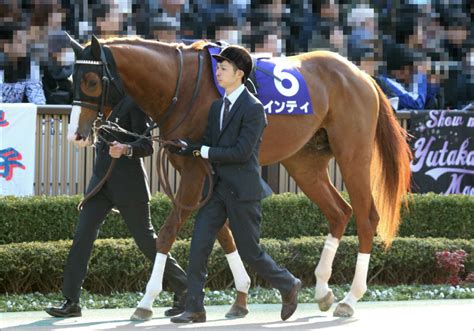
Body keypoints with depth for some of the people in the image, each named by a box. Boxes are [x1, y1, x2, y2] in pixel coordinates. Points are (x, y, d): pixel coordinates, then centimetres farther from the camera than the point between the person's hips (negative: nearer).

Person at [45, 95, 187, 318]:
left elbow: (147, 146, -16)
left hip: (128, 184, -7)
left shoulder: (134, 102, -10)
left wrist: (125, 149, -33)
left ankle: (183, 293, 16)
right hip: (101, 180, 7)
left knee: (146, 240, 1)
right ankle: (71, 302, -2)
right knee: (82, 236, -3)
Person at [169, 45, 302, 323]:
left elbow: (242, 152, -19)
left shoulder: (254, 109, -13)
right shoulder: (218, 107, 12)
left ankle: (289, 285, 26)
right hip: (217, 187, 7)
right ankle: (195, 309, 1)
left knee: (250, 252, 2)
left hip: (242, 190, -7)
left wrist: (204, 151, -15)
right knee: (199, 245, -3)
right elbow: (207, 144, 12)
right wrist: (186, 147, -9)